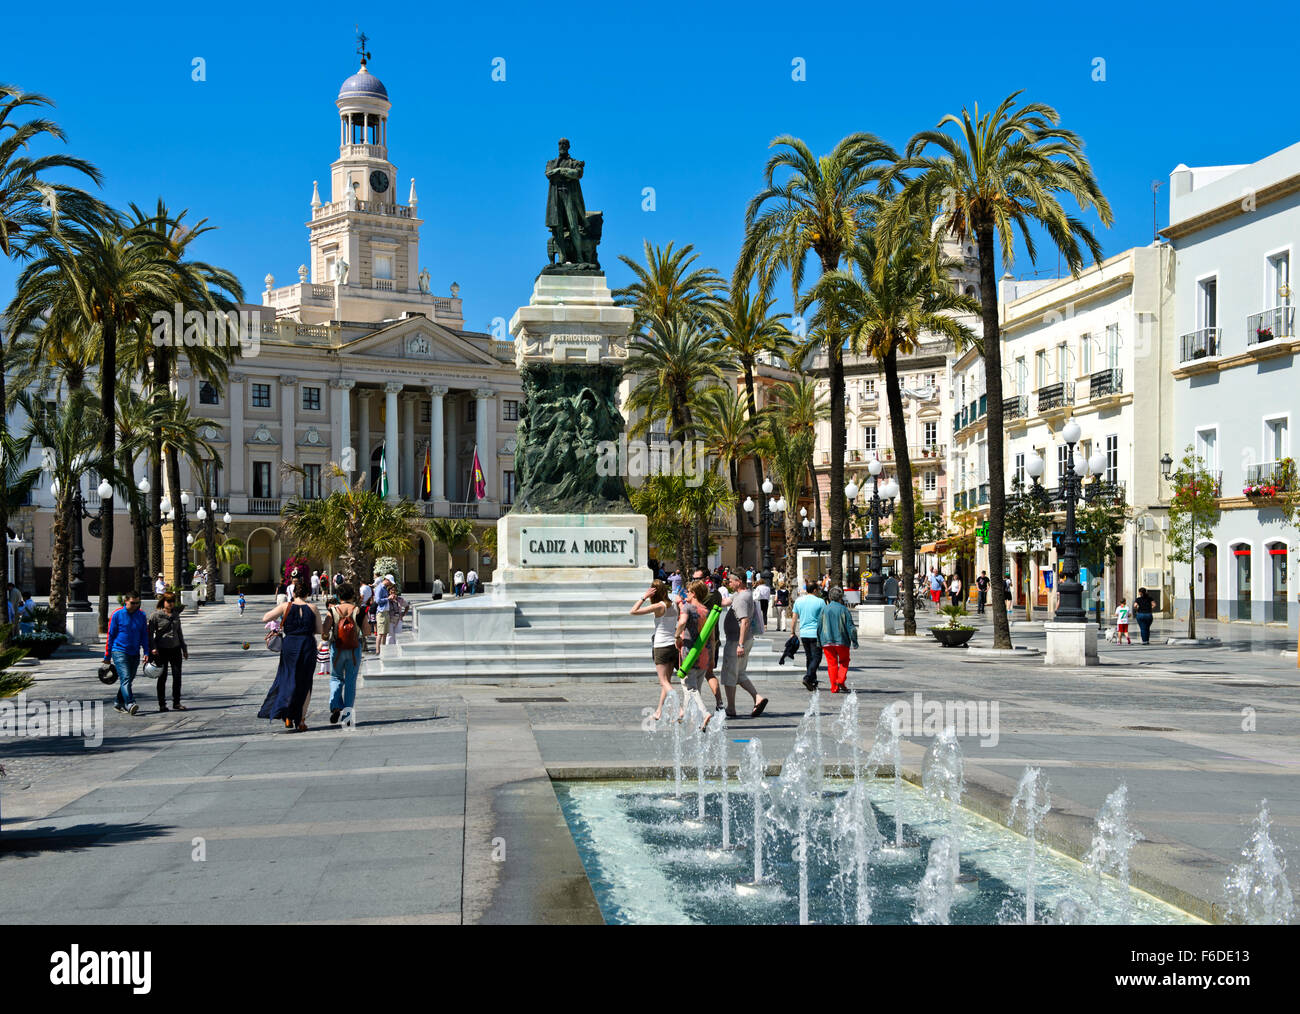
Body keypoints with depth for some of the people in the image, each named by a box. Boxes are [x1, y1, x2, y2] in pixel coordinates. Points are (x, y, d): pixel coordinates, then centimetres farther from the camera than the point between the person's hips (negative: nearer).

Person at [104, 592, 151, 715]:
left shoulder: (141, 616, 7)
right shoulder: (117, 615, -3)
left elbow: (144, 635, 13)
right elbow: (110, 635, 1)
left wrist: (146, 652, 1)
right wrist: (107, 656, 1)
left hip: (135, 654, 5)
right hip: (119, 652, -5)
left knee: (129, 680, 10)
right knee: (125, 678, -17)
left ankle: (119, 704, 24)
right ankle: (130, 704, -29)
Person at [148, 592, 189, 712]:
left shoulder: (176, 615, 11)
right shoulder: (156, 615, -4)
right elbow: (150, 633, -5)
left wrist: (184, 648, 20)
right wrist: (153, 648, -15)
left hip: (175, 648, 4)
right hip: (162, 650, -4)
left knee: (177, 675, 1)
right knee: (162, 676, -1)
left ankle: (176, 703, 9)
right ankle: (162, 704, 7)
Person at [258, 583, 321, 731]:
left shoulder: (286, 606, -3)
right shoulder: (312, 608, 0)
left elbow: (265, 619, -1)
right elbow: (319, 630, 4)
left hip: (290, 645, -1)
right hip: (308, 645, 1)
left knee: (288, 679, 12)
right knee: (305, 683, 11)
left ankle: (288, 716, -4)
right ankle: (301, 720, 8)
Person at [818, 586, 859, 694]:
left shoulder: (824, 609, 3)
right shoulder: (844, 609, -5)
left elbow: (819, 627, 4)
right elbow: (850, 626, -7)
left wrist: (819, 643, 10)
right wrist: (854, 641, -1)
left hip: (827, 641, 2)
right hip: (841, 640, -2)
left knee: (832, 663, 7)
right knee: (844, 661, 15)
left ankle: (834, 688, 4)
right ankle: (841, 680, -4)